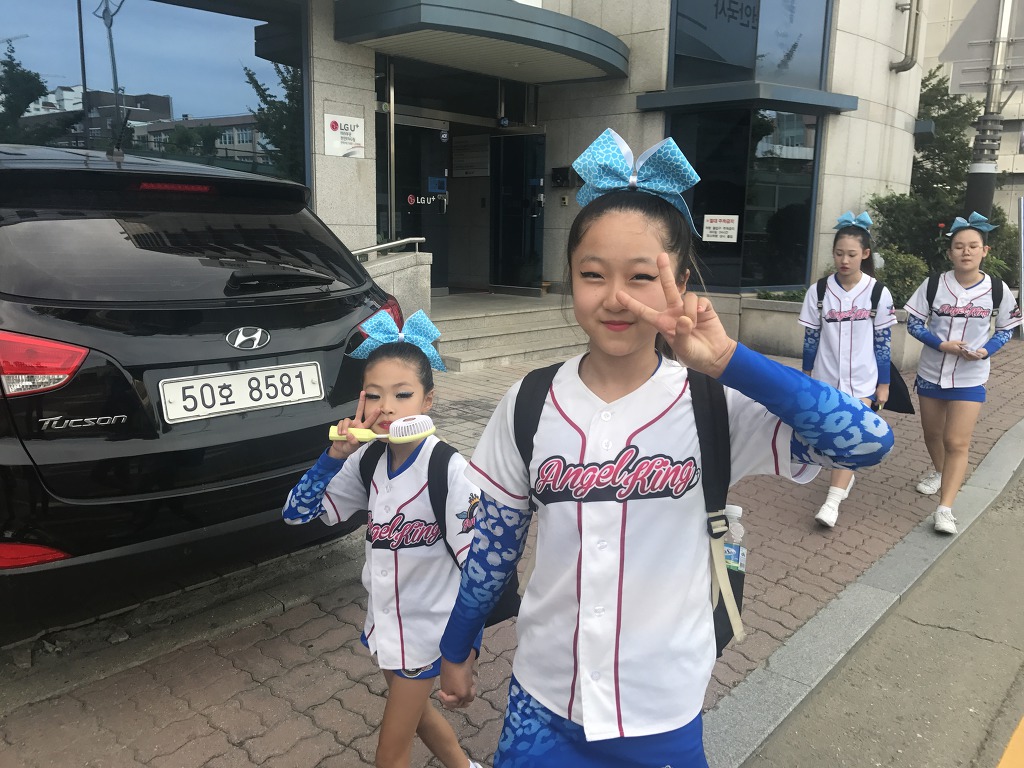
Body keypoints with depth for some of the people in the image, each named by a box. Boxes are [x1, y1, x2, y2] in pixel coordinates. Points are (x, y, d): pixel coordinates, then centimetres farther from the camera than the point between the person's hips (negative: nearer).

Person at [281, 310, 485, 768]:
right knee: (412, 710, 29)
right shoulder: (368, 459, -8)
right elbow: (297, 513, -6)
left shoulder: (448, 469, -25)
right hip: (383, 619, 6)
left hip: (426, 629, -6)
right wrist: (335, 455, -21)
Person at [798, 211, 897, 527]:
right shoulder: (819, 291, -5)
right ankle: (846, 477, 38)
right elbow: (811, 337, 2)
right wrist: (807, 375, 7)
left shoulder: (879, 293, -7)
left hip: (863, 379, -2)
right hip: (827, 377, 2)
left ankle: (832, 502, -10)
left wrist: (884, 383, 0)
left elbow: (882, 341, -2)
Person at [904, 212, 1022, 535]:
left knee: (957, 443, -7)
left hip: (970, 378, -2)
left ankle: (944, 508, -5)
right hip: (931, 373, 2)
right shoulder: (934, 285, -9)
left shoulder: (997, 289, -8)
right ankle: (939, 472, 48)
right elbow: (914, 323, -4)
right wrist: (942, 344, -19)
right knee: (932, 433, 19)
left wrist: (985, 351, -16)